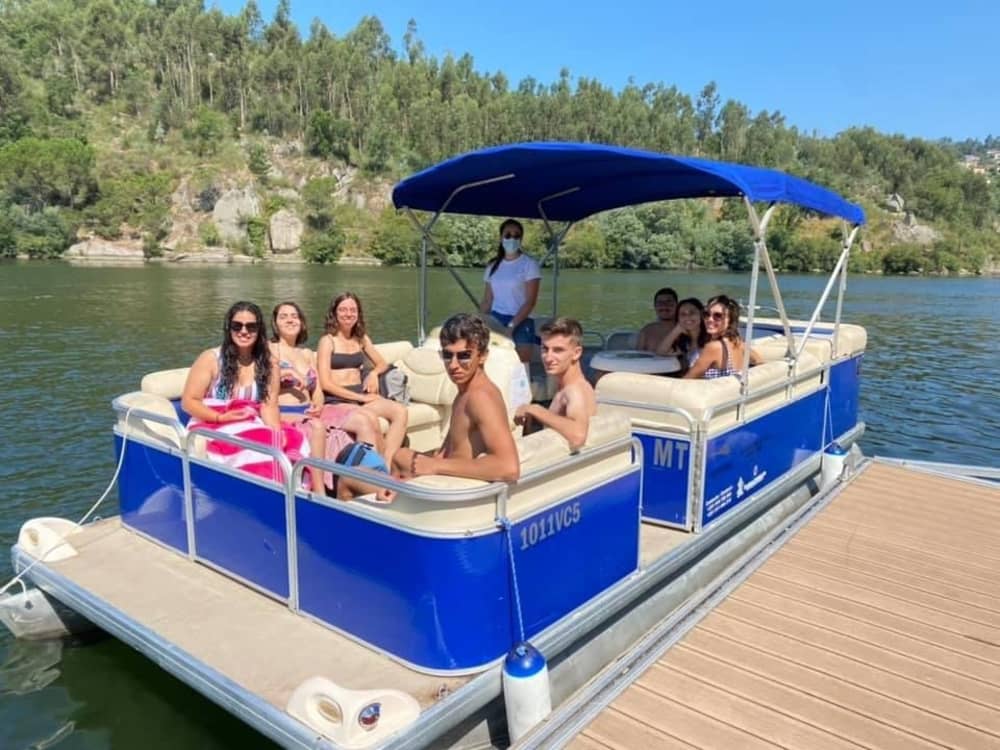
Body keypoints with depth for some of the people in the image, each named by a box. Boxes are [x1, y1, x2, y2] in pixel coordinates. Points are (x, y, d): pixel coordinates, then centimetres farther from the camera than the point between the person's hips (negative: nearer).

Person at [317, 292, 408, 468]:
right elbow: (325, 383, -8)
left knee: (400, 410, -24)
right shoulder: (328, 341, 0)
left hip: (361, 396, 5)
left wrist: (374, 373, 1)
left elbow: (382, 364, 26)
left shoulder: (362, 339, 17)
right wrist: (360, 397, -14)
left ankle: (387, 464, -30)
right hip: (337, 400, -5)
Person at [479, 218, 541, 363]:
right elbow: (487, 301, 14)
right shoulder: (493, 266, 12)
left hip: (520, 324, -3)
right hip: (495, 322, 4)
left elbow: (530, 301, -9)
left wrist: (511, 325, -17)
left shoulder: (529, 264, -2)